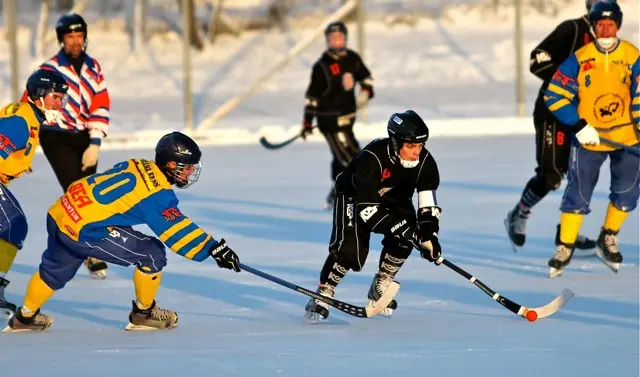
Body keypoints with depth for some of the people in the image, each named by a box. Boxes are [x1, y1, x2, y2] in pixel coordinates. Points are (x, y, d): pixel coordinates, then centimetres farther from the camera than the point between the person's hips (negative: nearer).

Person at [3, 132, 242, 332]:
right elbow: (177, 230, -18)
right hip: (85, 231, -9)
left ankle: (25, 317, 48)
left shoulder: (137, 167, 11)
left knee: (55, 269, 31)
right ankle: (144, 314, 15)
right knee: (152, 254, -2)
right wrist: (214, 249, -18)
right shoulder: (158, 194, -14)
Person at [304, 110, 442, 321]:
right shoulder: (372, 158, -38)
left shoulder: (425, 162, -23)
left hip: (392, 200, 5)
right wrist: (394, 227, -44)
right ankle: (322, 295, -15)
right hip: (354, 196, -5)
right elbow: (365, 205, -38)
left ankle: (380, 288, 0)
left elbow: (428, 205, -16)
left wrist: (429, 236, -30)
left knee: (405, 236, -20)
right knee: (349, 246, -26)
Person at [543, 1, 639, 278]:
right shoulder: (579, 60, -9)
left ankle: (608, 239, 22)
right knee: (578, 193, -3)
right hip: (588, 137, -1)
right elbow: (555, 96, -8)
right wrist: (580, 127, -15)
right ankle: (566, 247, 11)